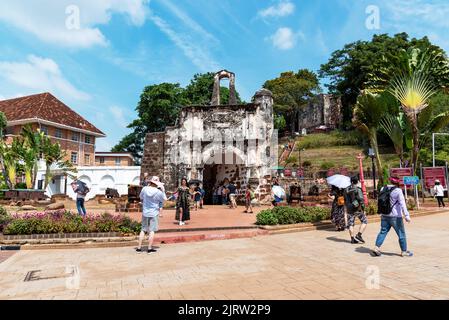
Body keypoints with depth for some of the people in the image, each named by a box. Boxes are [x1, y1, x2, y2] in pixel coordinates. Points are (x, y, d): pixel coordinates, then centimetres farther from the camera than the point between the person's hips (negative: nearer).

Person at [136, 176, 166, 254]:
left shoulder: (144, 189, -7)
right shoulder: (158, 192, -16)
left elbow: (141, 197, 13)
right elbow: (164, 199, 0)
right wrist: (162, 191, 6)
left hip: (145, 213, 4)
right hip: (154, 213, -4)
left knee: (143, 230, 14)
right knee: (152, 230, 5)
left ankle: (139, 248, 17)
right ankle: (150, 249, 8)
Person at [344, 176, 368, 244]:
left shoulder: (346, 190, 7)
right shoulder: (358, 189, -12)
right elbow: (361, 200, -17)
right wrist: (363, 209, -9)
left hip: (349, 209, 5)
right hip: (357, 209, -5)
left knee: (351, 224, 9)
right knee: (364, 221, 10)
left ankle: (352, 239, 11)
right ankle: (359, 235, 0)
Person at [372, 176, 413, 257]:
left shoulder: (383, 189, 5)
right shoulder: (398, 191, -13)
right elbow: (402, 204, -19)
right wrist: (407, 215, -22)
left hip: (384, 215, 6)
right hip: (395, 217, -5)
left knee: (383, 232, 12)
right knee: (401, 234, 9)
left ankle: (376, 248, 5)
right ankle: (404, 251, 19)